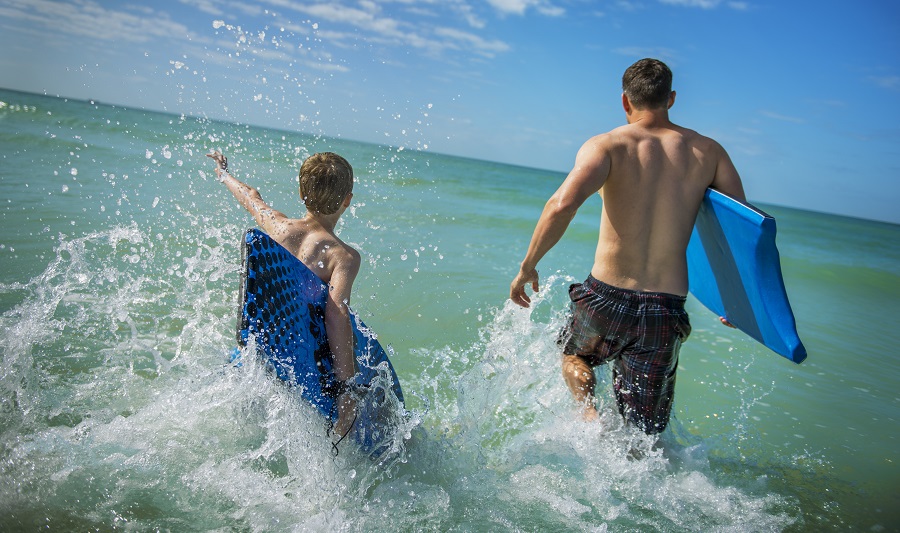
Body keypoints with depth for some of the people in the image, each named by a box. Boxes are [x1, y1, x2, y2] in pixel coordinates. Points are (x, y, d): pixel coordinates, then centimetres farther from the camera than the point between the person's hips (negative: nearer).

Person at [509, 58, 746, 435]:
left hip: (605, 299, -1)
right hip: (667, 312, 2)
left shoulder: (606, 146, -5)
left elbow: (563, 204, -24)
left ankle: (590, 416, 8)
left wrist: (527, 267, -13)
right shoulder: (708, 151, 6)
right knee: (641, 437, 16)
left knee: (573, 355, 31)